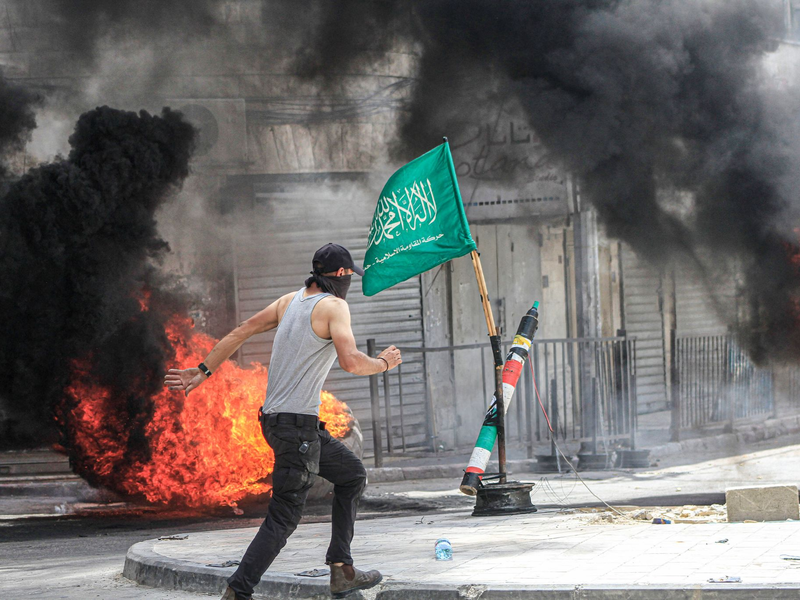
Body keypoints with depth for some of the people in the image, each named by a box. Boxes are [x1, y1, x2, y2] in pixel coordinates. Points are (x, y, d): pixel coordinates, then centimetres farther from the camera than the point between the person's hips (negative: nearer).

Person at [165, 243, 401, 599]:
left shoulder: (289, 302, 14)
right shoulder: (334, 306, -9)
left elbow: (240, 333, 15)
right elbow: (350, 362, -23)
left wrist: (203, 371, 20)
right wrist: (384, 364, -4)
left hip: (275, 419, 9)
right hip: (296, 425, -9)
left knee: (352, 475, 20)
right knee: (285, 516, -8)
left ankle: (341, 571, 18)